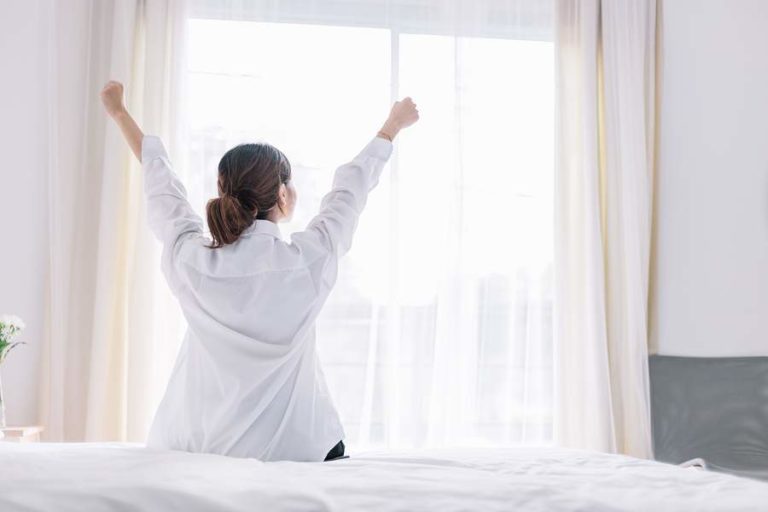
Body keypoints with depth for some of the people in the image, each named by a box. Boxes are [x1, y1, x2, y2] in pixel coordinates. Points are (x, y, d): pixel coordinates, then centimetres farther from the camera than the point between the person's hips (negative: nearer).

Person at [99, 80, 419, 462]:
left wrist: (119, 113, 26)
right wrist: (393, 126, 22)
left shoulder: (189, 258, -10)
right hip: (292, 451, -2)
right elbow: (351, 187, 3)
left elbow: (160, 184, 8)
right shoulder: (309, 260, -15)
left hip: (192, 451, 2)